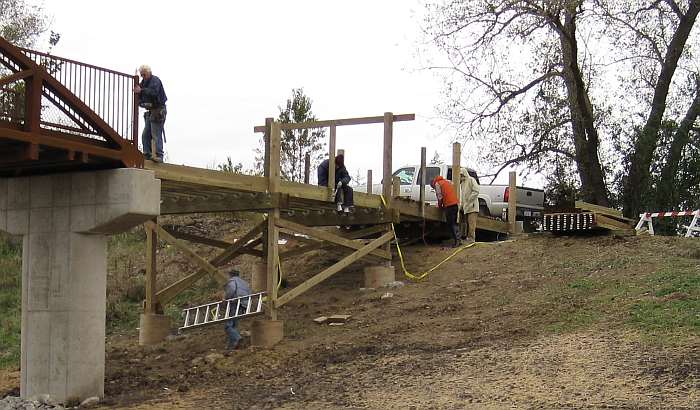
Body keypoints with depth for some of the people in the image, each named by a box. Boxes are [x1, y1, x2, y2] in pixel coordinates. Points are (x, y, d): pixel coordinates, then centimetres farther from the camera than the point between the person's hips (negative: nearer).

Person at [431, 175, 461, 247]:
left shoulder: (437, 184, 3)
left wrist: (440, 205, 13)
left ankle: (457, 241, -11)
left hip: (449, 205, -8)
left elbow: (440, 196, -2)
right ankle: (458, 240, 11)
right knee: (454, 223, 14)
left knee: (451, 224, -5)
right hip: (456, 203, 8)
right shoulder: (447, 182, 27)